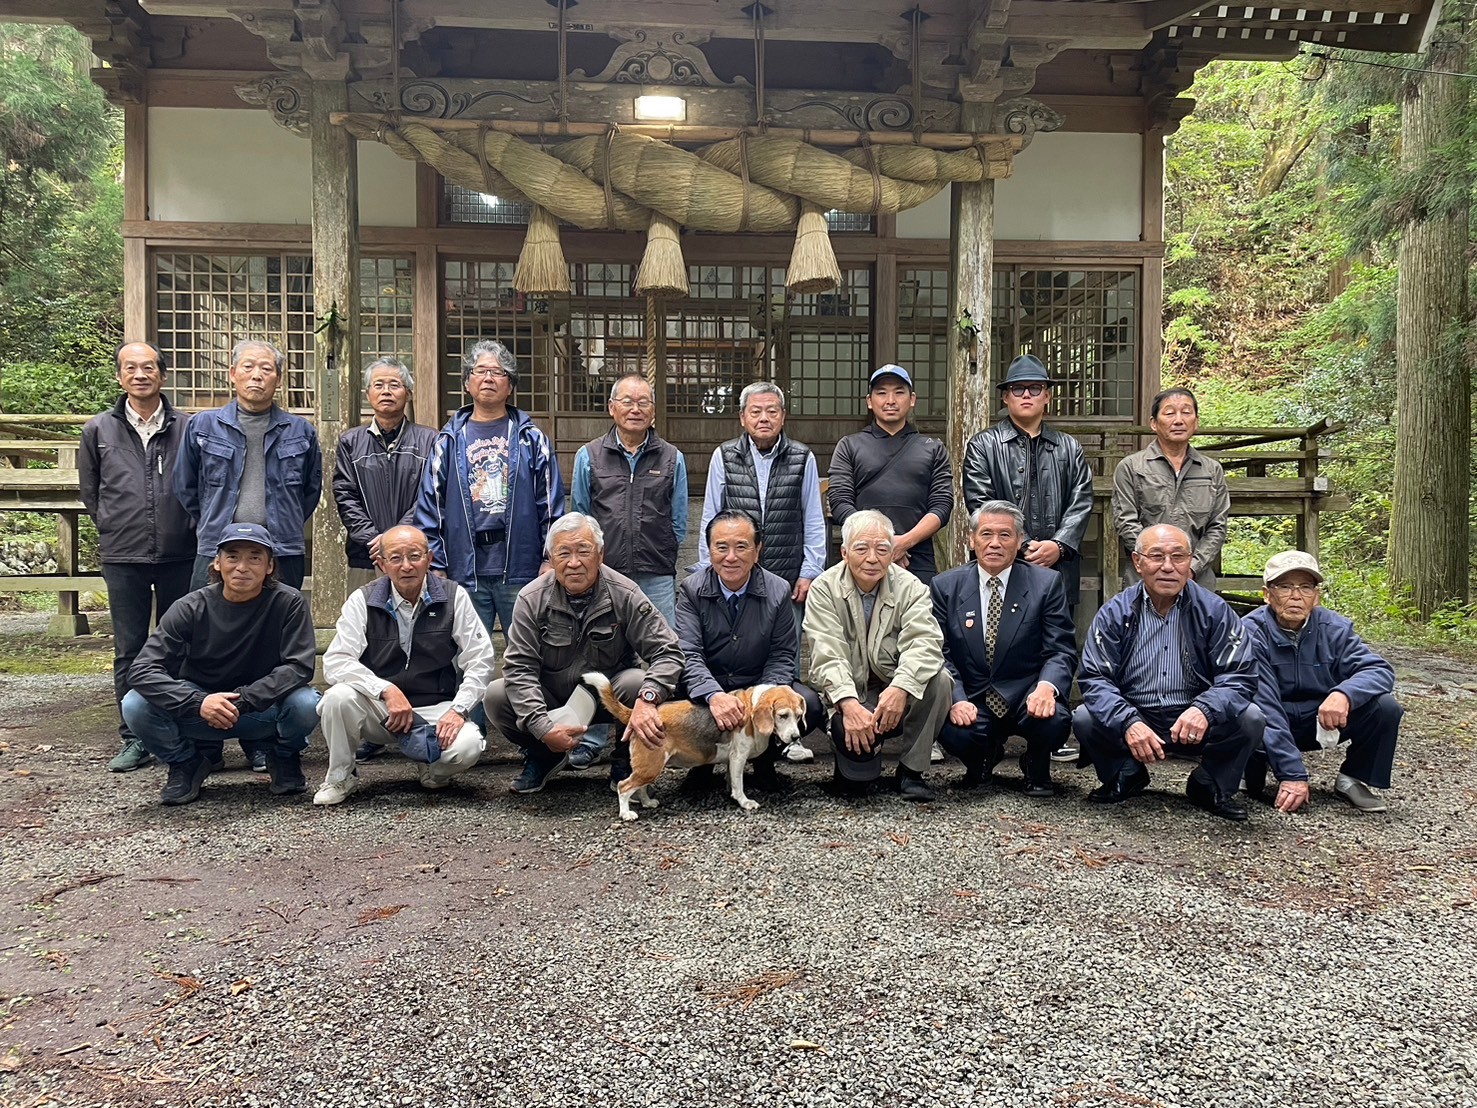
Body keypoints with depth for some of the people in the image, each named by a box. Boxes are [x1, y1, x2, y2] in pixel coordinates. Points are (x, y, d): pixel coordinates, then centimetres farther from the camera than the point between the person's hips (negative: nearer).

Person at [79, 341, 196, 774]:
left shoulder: (187, 428, 0)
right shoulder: (99, 430, 6)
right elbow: (90, 490, 16)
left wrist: (185, 531, 4)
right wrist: (114, 530, 11)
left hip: (179, 556, -1)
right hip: (123, 559, 1)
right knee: (129, 652, 6)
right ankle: (133, 739, 15)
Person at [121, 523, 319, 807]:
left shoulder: (289, 603, -15)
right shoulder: (191, 608, -13)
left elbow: (299, 666, -21)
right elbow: (142, 670, -19)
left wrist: (242, 701, -30)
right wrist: (198, 702, -34)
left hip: (264, 711, -1)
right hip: (199, 714, 2)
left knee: (305, 703, -33)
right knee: (136, 705, -24)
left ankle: (283, 757, 4)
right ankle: (188, 761, 7)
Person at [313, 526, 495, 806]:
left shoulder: (453, 597, -3)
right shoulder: (363, 601, -3)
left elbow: (480, 661, -3)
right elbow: (335, 662, -12)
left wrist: (458, 710, -16)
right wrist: (387, 691, -25)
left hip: (436, 707, 0)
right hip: (378, 709, 1)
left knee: (468, 746, -30)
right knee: (338, 697, -30)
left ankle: (435, 771, 8)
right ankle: (339, 777, -2)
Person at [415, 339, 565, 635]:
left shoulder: (531, 438, 8)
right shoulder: (449, 441, 10)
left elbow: (552, 505, 4)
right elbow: (429, 507, 8)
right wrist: (435, 565, 1)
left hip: (521, 568, -1)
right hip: (466, 570, 1)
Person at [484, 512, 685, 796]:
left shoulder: (625, 595, -14)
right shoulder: (532, 600, -12)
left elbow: (667, 652, -18)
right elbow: (519, 667, -16)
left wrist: (647, 699, -38)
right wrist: (543, 728, -30)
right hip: (552, 697, 1)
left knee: (638, 683, -33)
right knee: (495, 696, -24)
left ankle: (625, 759, -2)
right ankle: (543, 756, 6)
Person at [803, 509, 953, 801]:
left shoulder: (911, 588, -3)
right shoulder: (824, 590, -6)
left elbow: (923, 644, -20)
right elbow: (827, 656, -18)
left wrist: (900, 688, -40)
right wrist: (849, 704, -35)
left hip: (898, 695, 2)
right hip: (847, 695, -1)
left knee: (939, 680, -27)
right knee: (851, 733, -31)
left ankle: (911, 769, -7)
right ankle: (855, 770, 10)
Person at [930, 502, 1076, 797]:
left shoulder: (1046, 584, 0)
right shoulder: (946, 587, 3)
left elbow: (1062, 651, -4)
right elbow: (941, 653, -1)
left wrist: (1046, 686, -27)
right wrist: (957, 700, -19)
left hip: (1026, 698, 0)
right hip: (972, 703, 1)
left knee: (1054, 722, -32)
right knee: (954, 731, -31)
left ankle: (1036, 767, 8)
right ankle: (983, 757, 11)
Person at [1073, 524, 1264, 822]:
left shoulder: (1214, 611, -3)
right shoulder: (1115, 613, -4)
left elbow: (1240, 675, -9)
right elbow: (1094, 678, -11)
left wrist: (1205, 710, -31)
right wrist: (1128, 723, -30)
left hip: (1196, 726, 0)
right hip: (1133, 718, 0)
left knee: (1250, 719, -25)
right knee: (1084, 719, -25)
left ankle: (1210, 787, 6)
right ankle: (1126, 777, 8)